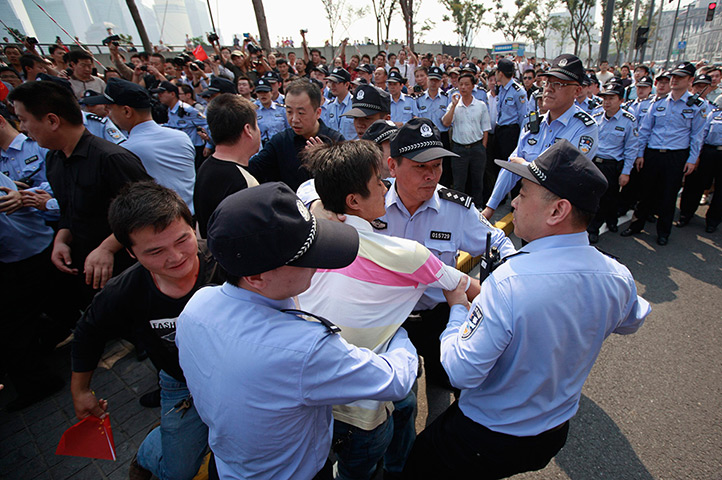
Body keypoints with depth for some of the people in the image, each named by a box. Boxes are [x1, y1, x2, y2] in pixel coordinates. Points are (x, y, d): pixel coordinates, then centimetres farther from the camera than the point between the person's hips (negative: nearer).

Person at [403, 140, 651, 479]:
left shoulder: (508, 283, -37)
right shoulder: (618, 278, -14)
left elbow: (461, 373, -31)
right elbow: (631, 322, 11)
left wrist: (457, 307, -17)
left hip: (486, 440, -6)